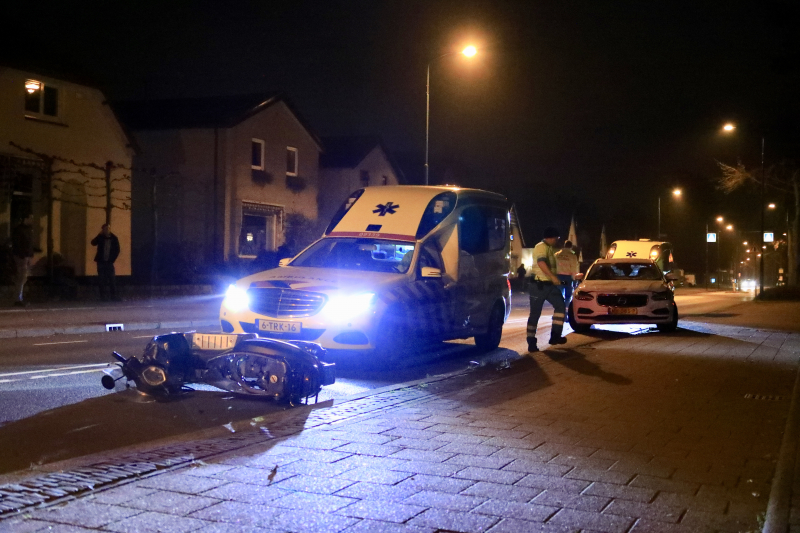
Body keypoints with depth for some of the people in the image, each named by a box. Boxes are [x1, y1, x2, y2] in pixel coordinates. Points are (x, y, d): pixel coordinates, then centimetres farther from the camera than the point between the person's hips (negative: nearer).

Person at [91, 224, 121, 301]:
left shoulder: (114, 238, 2)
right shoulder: (100, 237, 2)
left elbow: (117, 250, 5)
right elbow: (93, 243, -15)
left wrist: (112, 259, -3)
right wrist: (100, 235, -20)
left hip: (109, 262, 0)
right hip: (101, 262, 0)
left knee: (112, 279, -4)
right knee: (102, 280, 1)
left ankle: (113, 296, -1)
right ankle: (103, 296, 4)